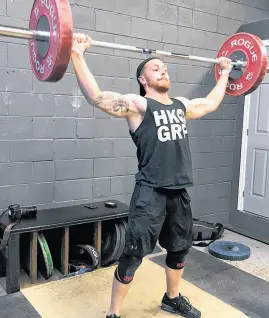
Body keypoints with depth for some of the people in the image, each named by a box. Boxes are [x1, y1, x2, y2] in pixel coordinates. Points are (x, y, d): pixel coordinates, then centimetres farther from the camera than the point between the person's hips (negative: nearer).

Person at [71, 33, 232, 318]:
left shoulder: (182, 105, 15)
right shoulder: (138, 105, -5)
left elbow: (211, 103, 33)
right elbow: (96, 96, -18)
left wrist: (224, 73, 40)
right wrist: (77, 55, -23)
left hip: (180, 192, 7)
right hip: (151, 192, -7)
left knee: (180, 248, 20)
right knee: (133, 255, -3)